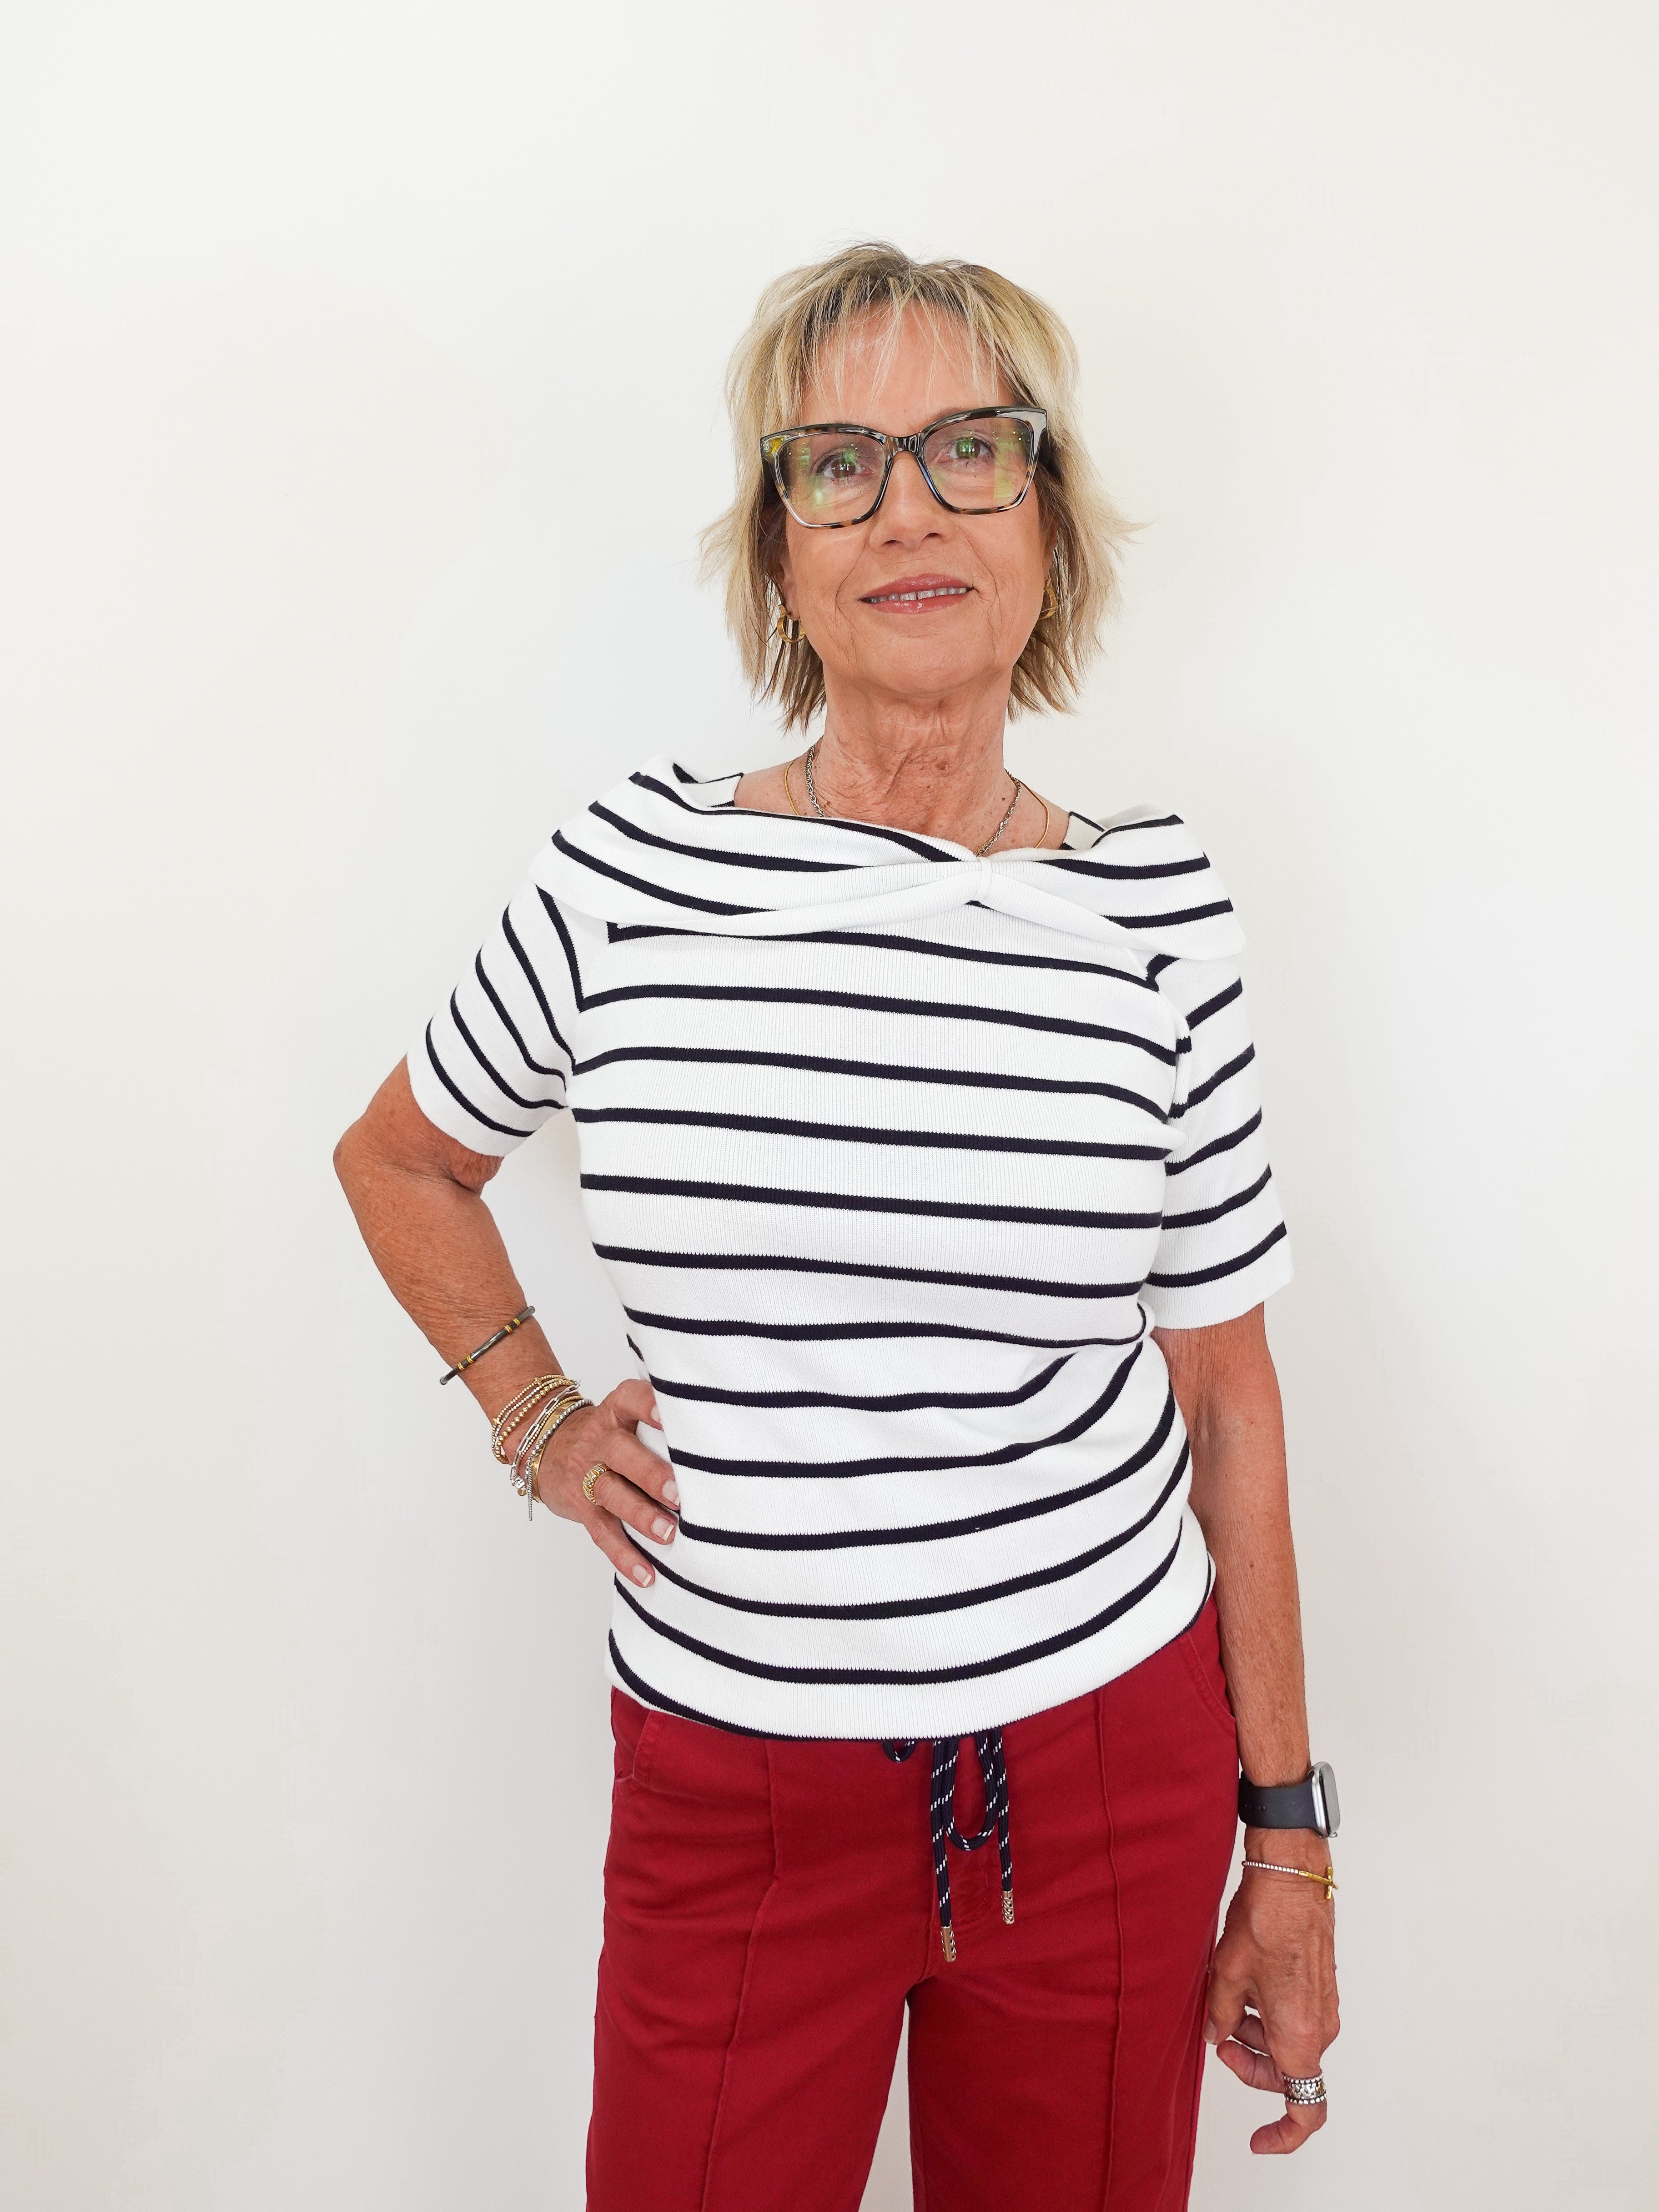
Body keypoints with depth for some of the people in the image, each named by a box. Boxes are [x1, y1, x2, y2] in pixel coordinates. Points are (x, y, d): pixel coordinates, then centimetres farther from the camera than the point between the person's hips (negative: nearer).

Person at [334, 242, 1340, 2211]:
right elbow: (400, 1161, 12)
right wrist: (538, 1426, 0)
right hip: (732, 1780, 0)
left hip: (1107, 1767, 1)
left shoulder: (1157, 908, -6)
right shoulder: (628, 873, -8)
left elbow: (1227, 1392, 0)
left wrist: (1289, 1839, 4)